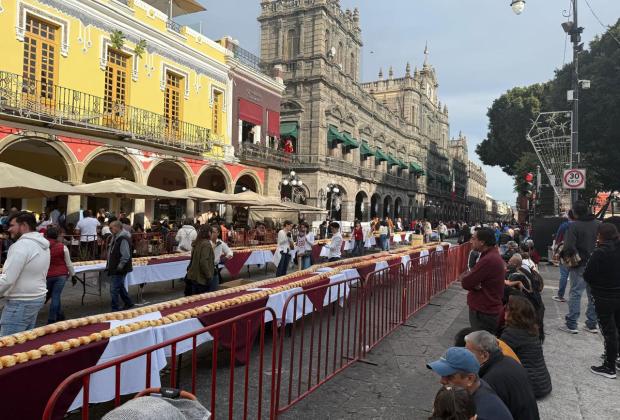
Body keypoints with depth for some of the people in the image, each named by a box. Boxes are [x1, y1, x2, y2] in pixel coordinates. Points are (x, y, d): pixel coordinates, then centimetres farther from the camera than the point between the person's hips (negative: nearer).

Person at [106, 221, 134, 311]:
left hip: (119, 270, -10)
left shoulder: (123, 239, -20)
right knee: (120, 287, 21)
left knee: (114, 289, -6)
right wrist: (109, 266, 16)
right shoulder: (116, 237, 13)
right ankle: (128, 303, 34)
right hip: (114, 269, 10)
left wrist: (119, 267, -21)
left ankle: (115, 309, 2)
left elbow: (125, 256, -25)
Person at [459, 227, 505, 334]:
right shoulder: (492, 254, 9)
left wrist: (464, 277, -2)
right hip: (488, 309, 10)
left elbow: (466, 283, -23)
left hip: (483, 313, -10)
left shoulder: (488, 260, -26)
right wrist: (470, 278, -12)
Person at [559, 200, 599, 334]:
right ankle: (592, 324, 20)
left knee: (575, 293, 0)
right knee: (593, 294, 12)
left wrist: (568, 256, -3)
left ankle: (571, 324, 2)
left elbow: (569, 246, -20)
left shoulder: (574, 226, -14)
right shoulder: (597, 224, 4)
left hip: (580, 265, -5)